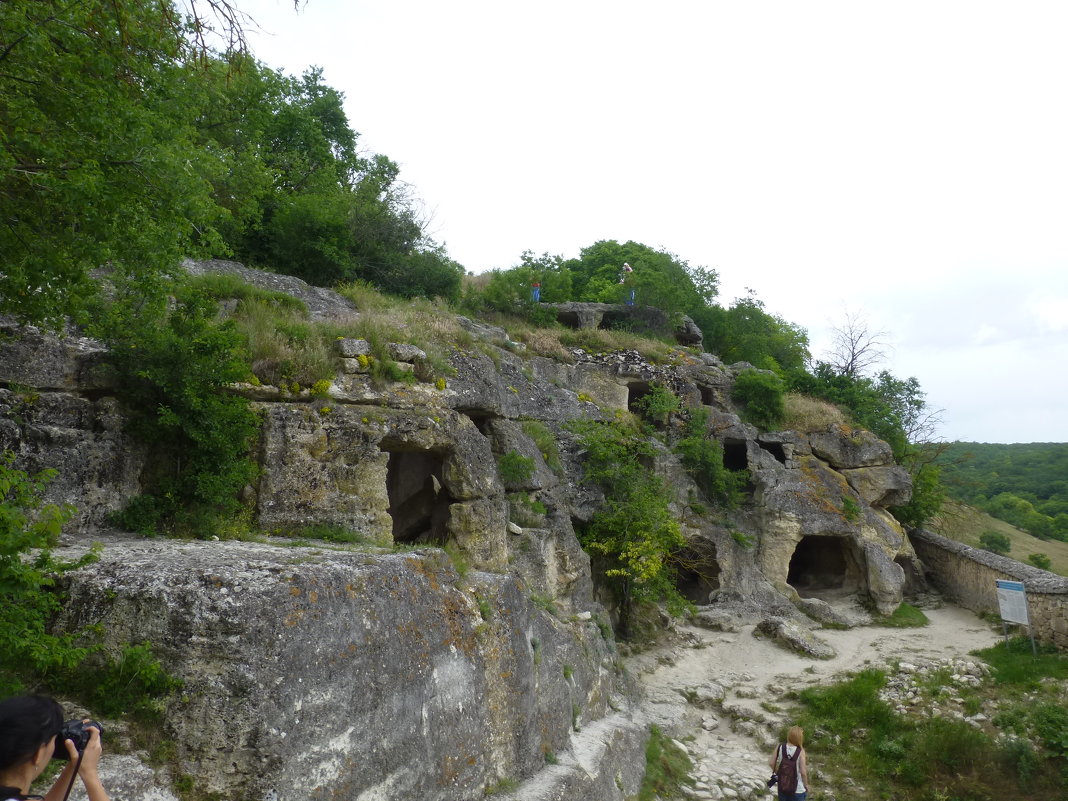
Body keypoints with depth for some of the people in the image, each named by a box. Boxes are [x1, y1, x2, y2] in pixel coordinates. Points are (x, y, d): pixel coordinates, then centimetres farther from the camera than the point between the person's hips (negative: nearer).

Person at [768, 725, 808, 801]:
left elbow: (771, 763, -7)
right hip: (797, 789, -3)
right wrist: (806, 785, 0)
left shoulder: (779, 747, -12)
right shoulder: (800, 751, -21)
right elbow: (803, 772, -18)